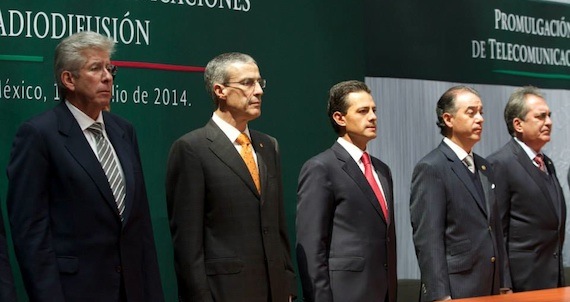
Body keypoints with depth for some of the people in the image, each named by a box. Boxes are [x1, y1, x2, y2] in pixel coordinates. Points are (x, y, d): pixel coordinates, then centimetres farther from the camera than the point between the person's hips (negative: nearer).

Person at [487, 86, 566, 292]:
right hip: (523, 281, -8)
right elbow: (496, 230, -14)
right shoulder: (500, 164, -11)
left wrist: (559, 275, 17)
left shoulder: (547, 163, 16)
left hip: (553, 277, 8)